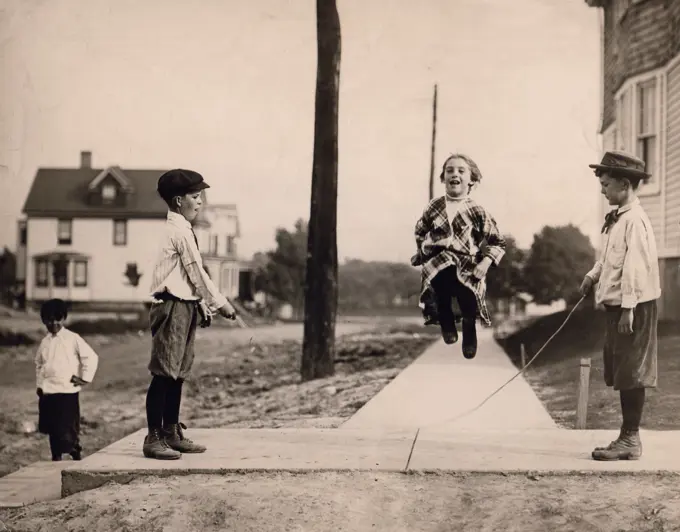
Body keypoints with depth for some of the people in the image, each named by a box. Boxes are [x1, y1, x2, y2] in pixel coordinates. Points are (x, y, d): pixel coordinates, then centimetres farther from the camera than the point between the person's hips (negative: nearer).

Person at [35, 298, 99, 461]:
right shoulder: (45, 342, 12)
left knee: (67, 428, -9)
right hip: (47, 392, 5)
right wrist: (39, 384, 16)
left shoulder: (73, 339, -4)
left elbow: (91, 357, -5)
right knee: (52, 429, 10)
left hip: (67, 391, -5)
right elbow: (39, 364, 24)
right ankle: (56, 457, 21)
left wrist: (85, 378, -6)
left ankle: (76, 451, 7)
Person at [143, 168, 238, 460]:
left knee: (177, 374, 13)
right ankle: (154, 439, -6)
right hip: (173, 308, -10)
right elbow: (197, 273, -12)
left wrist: (205, 306, 16)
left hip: (184, 308, 10)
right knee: (164, 374, -8)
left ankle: (172, 434, 20)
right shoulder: (180, 230, -12)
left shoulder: (178, 229, 18)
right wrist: (221, 304, -4)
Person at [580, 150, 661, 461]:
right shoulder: (618, 219, 14)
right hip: (618, 305, 10)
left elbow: (634, 266, -21)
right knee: (621, 374, 12)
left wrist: (628, 308, -23)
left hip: (633, 306, -10)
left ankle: (631, 440, 2)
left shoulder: (634, 220, -16)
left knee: (630, 373, -4)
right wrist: (593, 275, 9)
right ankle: (627, 438, 19)